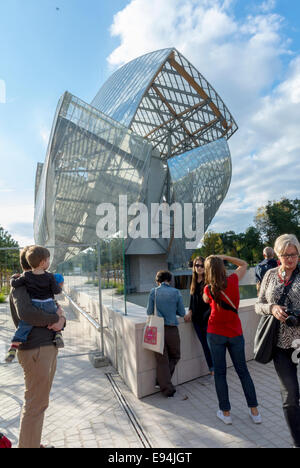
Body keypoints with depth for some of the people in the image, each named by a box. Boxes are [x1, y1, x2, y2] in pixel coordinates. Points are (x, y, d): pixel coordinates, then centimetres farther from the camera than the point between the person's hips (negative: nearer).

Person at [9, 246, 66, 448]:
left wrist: (61, 321, -10)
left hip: (49, 348, 9)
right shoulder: (20, 286, -10)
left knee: (40, 402, 20)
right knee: (35, 404, 2)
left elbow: (58, 312, 13)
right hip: (35, 351, -9)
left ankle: (34, 443, 34)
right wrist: (55, 318, -17)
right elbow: (26, 313, -30)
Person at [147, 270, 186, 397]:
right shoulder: (176, 292, -2)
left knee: (162, 360, 10)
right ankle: (163, 381, 15)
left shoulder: (153, 292, -2)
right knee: (174, 357, 21)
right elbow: (182, 313, 4)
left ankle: (167, 389, 14)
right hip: (172, 329, 0)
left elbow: (149, 312, 1)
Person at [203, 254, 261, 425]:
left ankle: (226, 413, 21)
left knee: (220, 373, 11)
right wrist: (223, 257, 1)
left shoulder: (208, 289, -13)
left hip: (216, 334, -2)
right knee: (243, 371, 17)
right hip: (235, 333, 2)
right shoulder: (233, 280, -11)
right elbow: (244, 264, 6)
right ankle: (255, 411, 26)